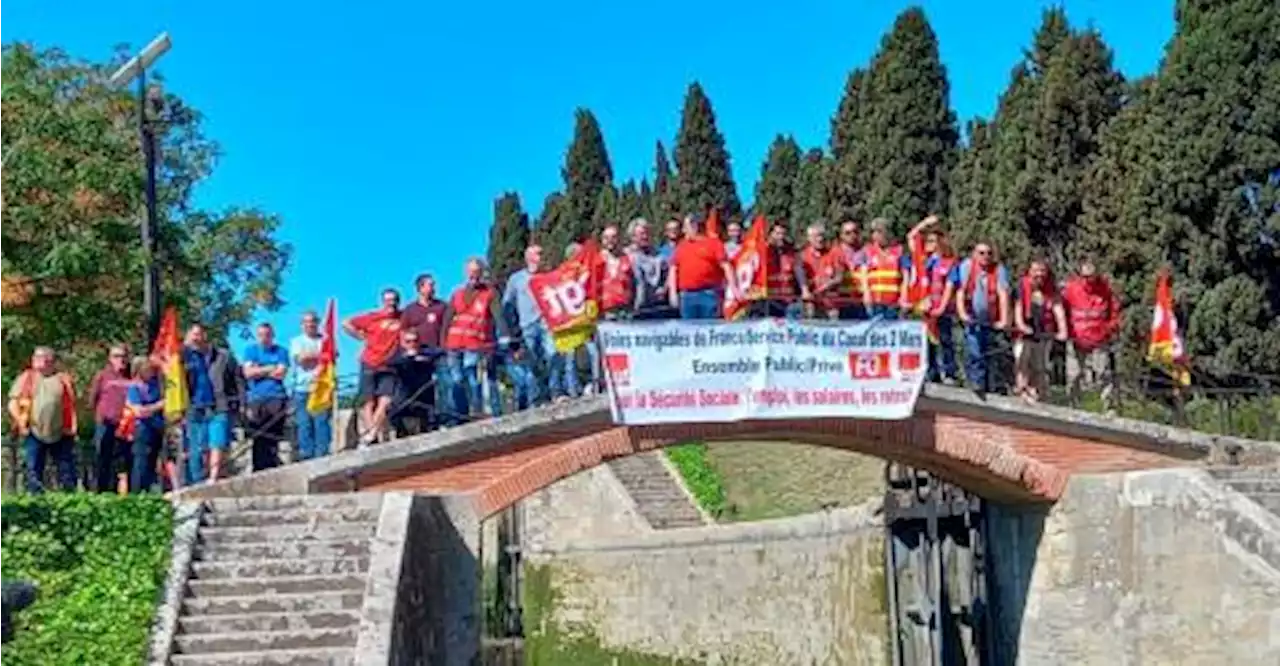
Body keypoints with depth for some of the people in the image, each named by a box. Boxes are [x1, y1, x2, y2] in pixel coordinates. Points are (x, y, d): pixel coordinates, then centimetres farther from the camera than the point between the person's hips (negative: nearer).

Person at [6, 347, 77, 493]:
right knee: (34, 470, 2)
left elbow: (72, 404, 9)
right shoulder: (26, 378, 7)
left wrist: (72, 428, 1)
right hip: (34, 432, 0)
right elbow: (13, 403, 5)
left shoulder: (63, 379, 8)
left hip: (61, 433, 1)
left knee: (67, 468, 3)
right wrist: (21, 422, -5)